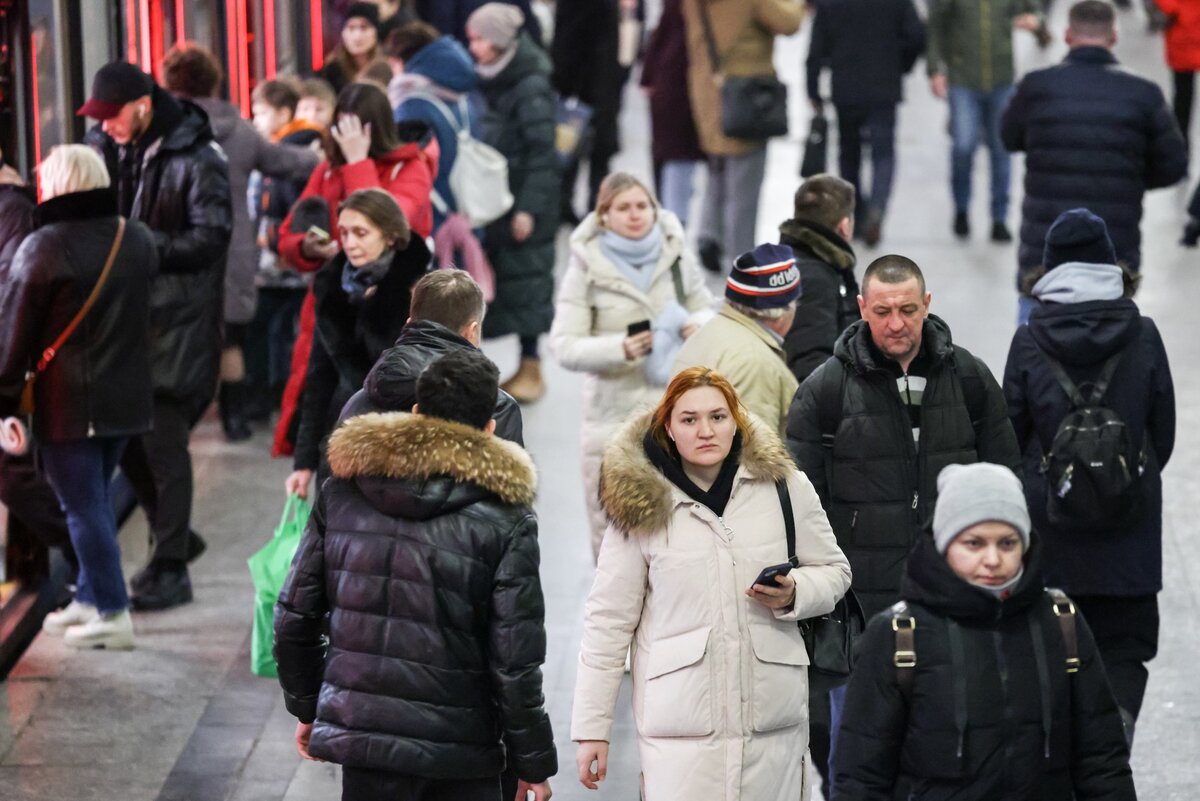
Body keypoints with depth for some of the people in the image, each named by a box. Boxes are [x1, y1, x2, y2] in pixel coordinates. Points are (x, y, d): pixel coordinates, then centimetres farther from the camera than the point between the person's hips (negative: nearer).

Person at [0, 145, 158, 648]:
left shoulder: (44, 247, -14)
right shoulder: (137, 240, 5)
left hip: (67, 402, -7)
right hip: (125, 396, 7)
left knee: (82, 505, -1)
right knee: (95, 498, 18)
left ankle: (112, 612, -2)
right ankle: (91, 598, 26)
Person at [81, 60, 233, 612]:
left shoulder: (196, 158, -12)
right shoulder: (107, 148, 9)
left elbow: (211, 236, -17)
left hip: (175, 322, -7)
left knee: (163, 442, -5)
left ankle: (171, 569, 3)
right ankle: (173, 538, 31)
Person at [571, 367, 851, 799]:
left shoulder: (785, 487, 3)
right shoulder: (640, 505, 0)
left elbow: (834, 571, 15)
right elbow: (609, 620, 3)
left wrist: (795, 593, -8)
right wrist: (592, 727, 1)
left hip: (773, 715, 2)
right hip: (680, 720, -2)